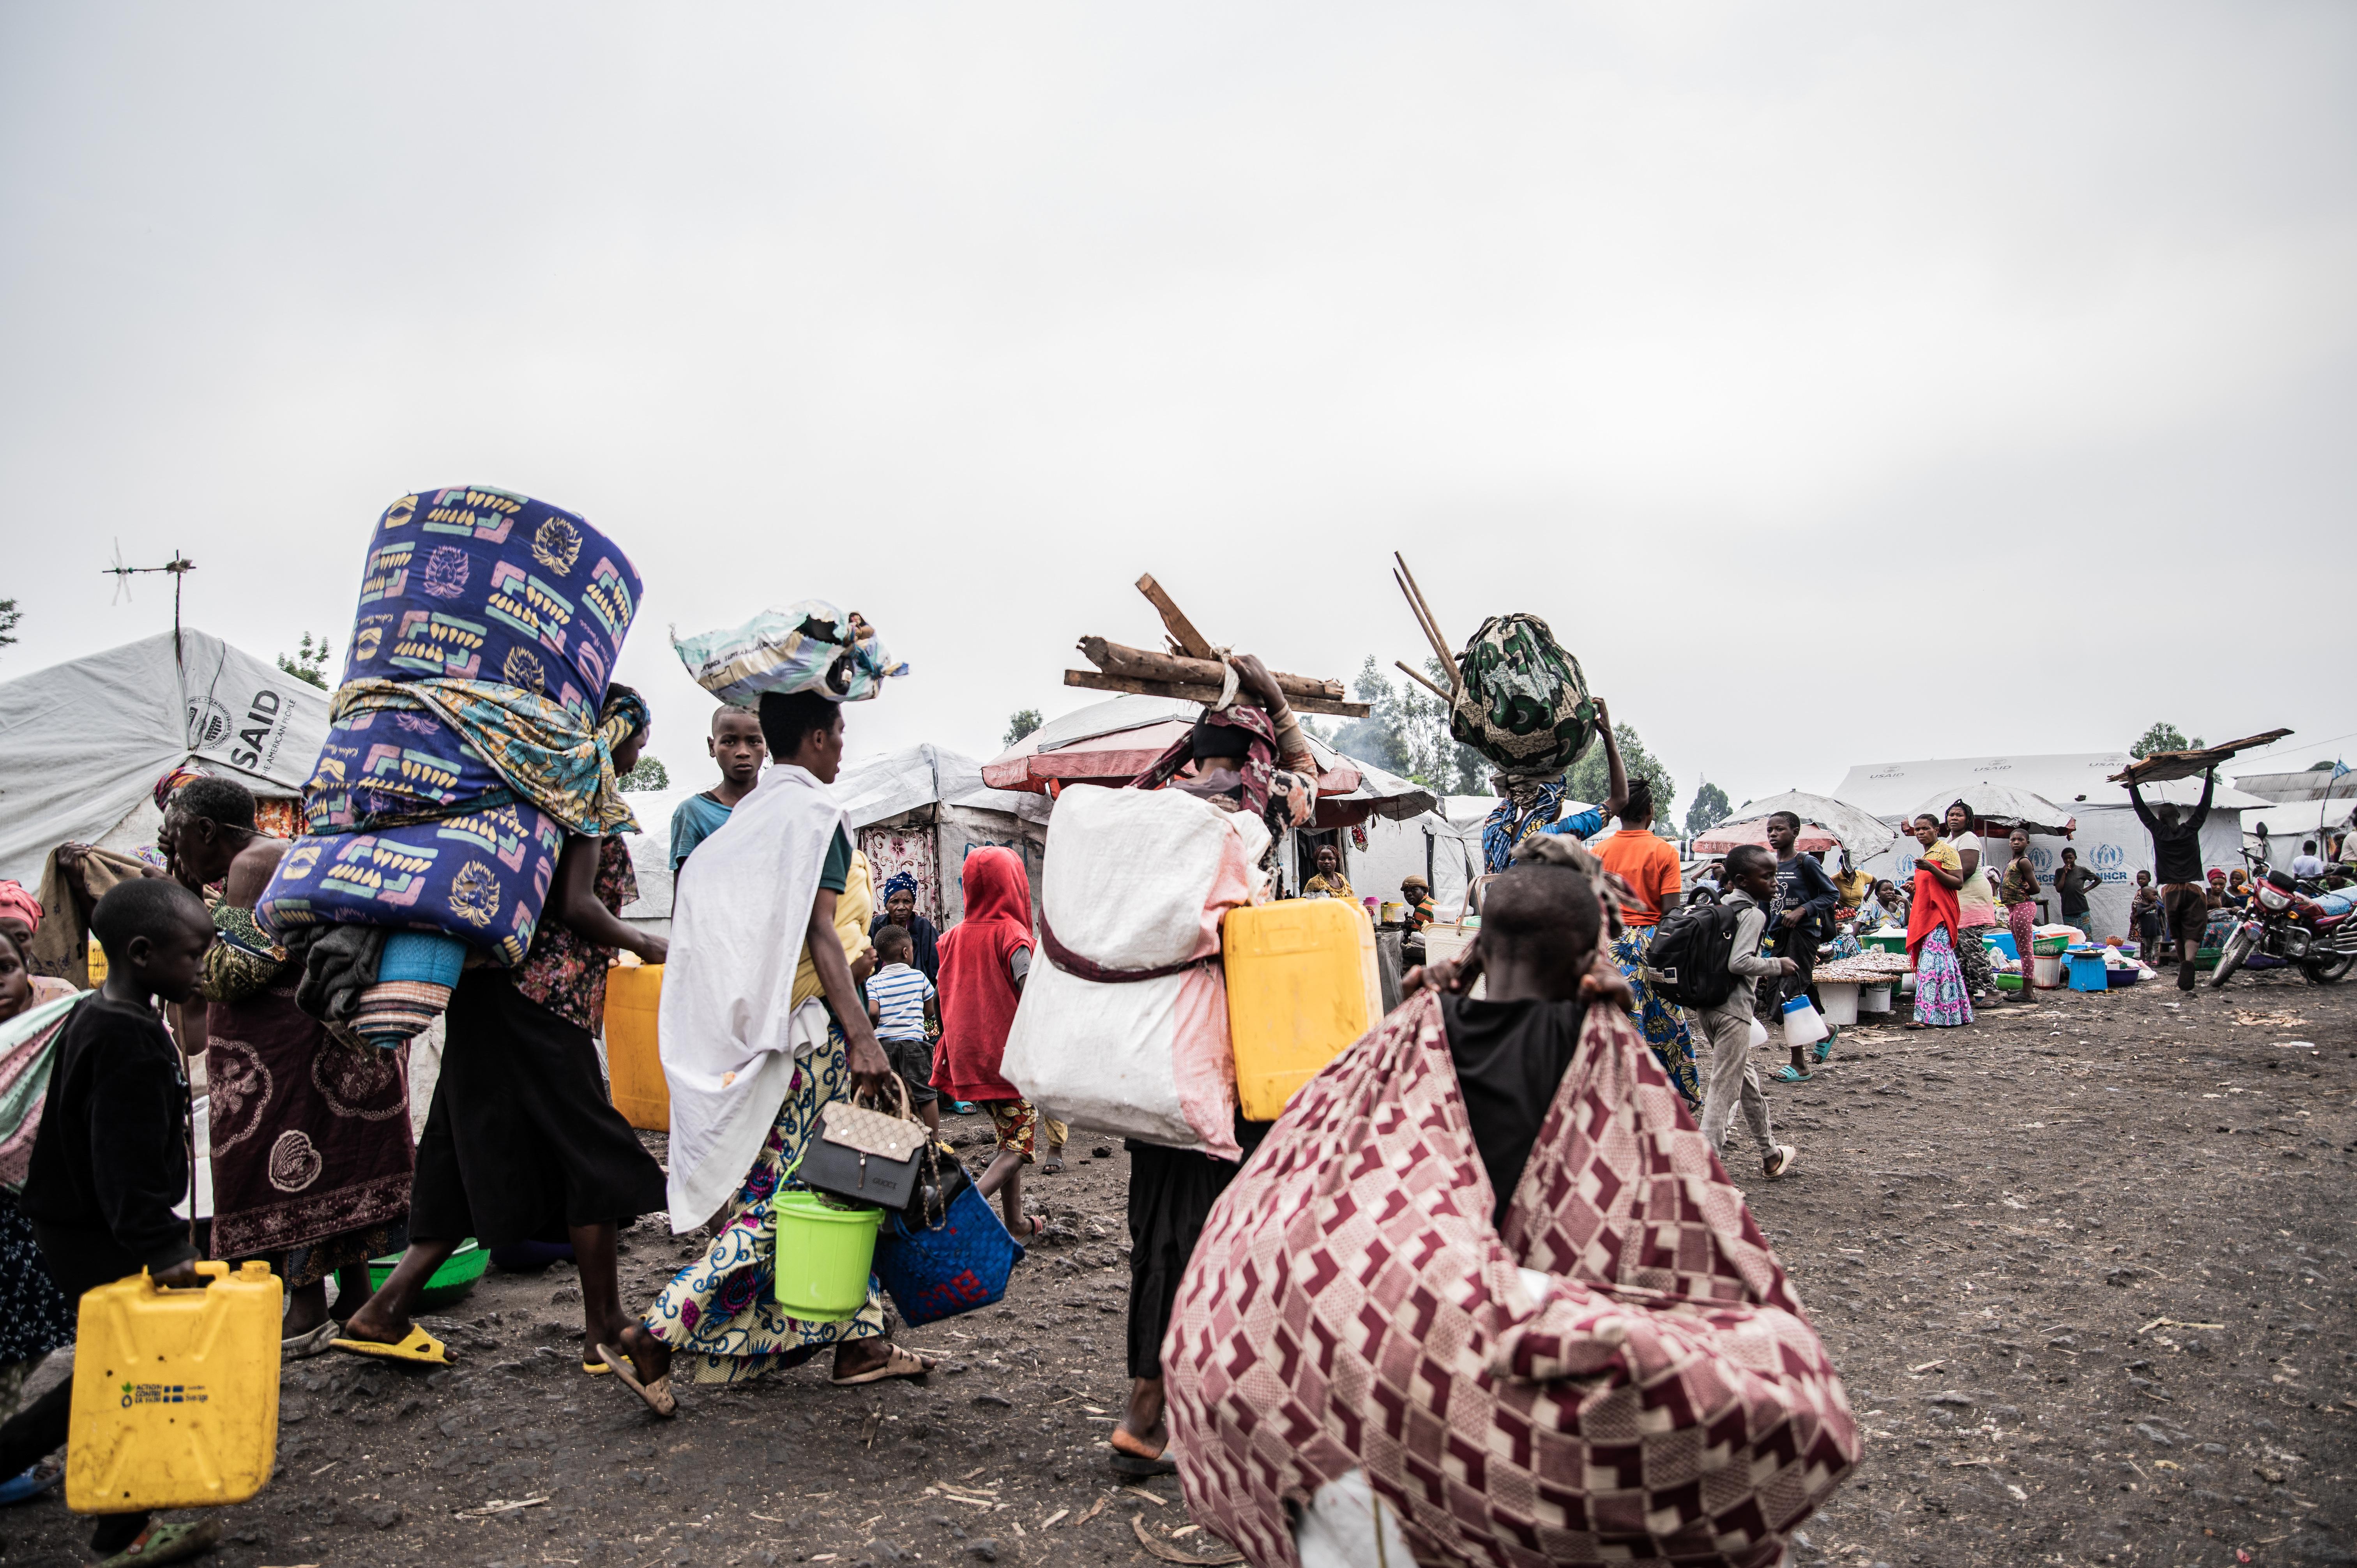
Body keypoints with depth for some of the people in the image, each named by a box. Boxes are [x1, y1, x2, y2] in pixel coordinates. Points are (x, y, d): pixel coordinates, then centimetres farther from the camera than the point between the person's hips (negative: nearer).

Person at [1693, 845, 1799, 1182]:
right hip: (1733, 1008, -9)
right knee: (1724, 1087, -6)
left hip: (1710, 1003, 9)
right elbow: (1739, 962, -23)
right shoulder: (1753, 914, -14)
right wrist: (1776, 966, -10)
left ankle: (1770, 1154, 35)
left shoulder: (1722, 905, 11)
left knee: (1747, 1078, 21)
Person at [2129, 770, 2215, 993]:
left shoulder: (2158, 832, 1)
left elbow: (2141, 809, 9)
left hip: (2171, 890, 0)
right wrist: (2210, 776, 19)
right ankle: (2189, 962, -32)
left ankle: (2183, 965, 18)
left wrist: (2132, 784, 14)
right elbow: (2205, 805, 13)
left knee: (2177, 933, 14)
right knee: (2193, 932, -8)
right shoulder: (2191, 829, 4)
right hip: (2194, 888, 0)